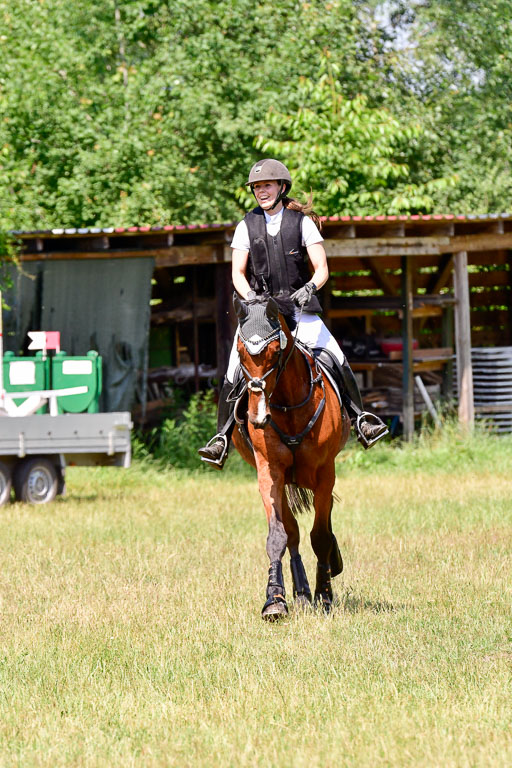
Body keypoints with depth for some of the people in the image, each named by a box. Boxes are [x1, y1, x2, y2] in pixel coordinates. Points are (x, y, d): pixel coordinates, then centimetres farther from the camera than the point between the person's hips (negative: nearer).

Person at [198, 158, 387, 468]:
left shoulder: (302, 222, 3)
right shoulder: (247, 226, 7)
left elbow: (322, 268, -1)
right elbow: (238, 273, 3)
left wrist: (309, 287, -21)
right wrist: (250, 296, -16)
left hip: (299, 307, -1)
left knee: (336, 359, -15)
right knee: (235, 370, -13)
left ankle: (360, 417, 2)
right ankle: (223, 436, -4)